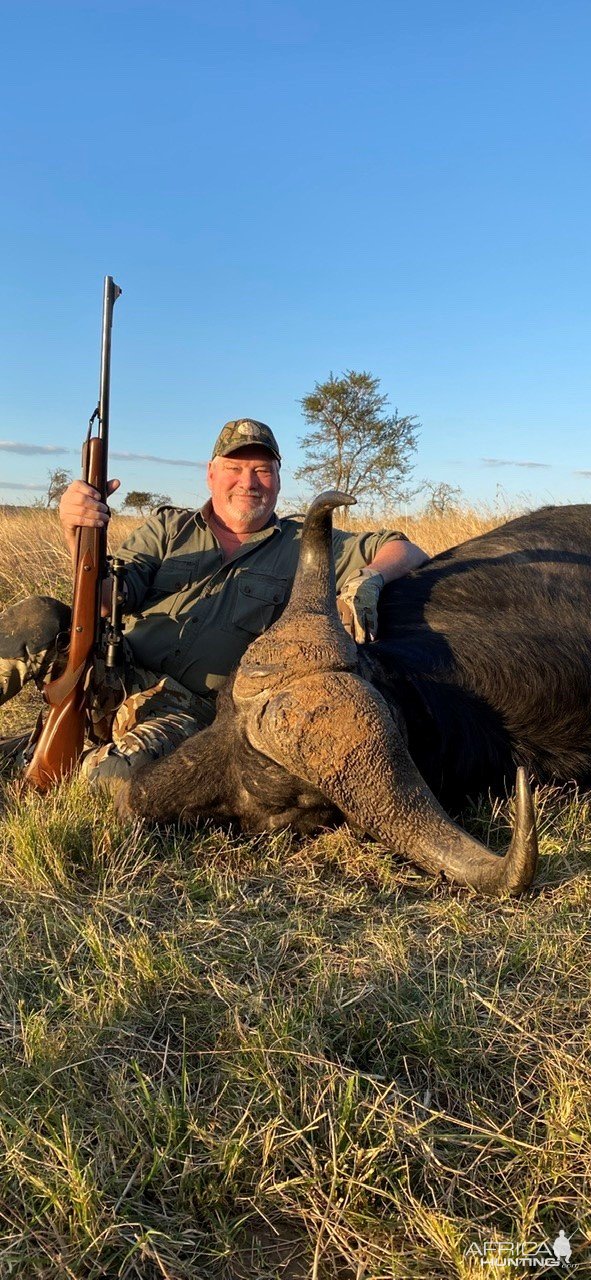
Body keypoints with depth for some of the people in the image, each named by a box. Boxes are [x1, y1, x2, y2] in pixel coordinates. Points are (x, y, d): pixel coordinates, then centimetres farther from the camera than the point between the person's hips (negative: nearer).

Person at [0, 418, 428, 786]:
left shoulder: (305, 545, 10)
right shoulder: (169, 526, 14)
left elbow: (407, 551, 6)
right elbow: (113, 599, 0)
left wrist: (369, 579, -18)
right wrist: (82, 539, -21)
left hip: (191, 710, -2)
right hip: (117, 676, 2)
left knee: (116, 775, -32)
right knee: (38, 618, -26)